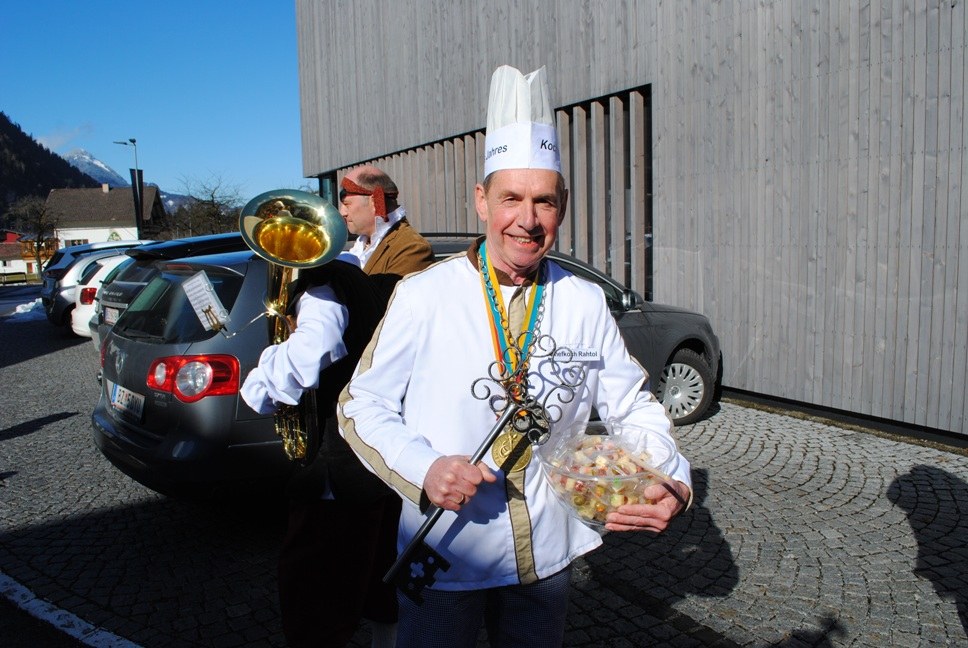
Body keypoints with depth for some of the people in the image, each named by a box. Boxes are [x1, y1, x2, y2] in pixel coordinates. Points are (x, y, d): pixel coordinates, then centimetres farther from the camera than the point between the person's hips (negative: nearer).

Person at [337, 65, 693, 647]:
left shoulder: (585, 303, -4)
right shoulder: (423, 296, -13)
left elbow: (633, 405, 3)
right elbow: (363, 406, -7)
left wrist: (675, 483, -14)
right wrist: (422, 469, -23)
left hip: (547, 556, 3)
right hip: (444, 559, -2)